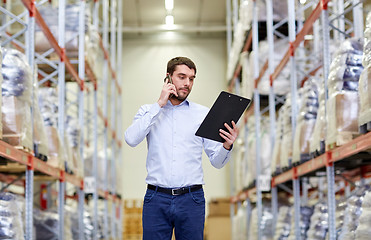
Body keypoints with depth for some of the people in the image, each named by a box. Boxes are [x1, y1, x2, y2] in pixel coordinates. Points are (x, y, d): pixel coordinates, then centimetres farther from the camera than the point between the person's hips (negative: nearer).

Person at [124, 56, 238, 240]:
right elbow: (131, 139, -12)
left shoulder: (203, 114, 9)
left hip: (191, 199, 1)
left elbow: (217, 162, 6)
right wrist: (160, 105, -8)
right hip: (156, 199, -1)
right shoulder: (148, 111, 9)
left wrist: (226, 146, -17)